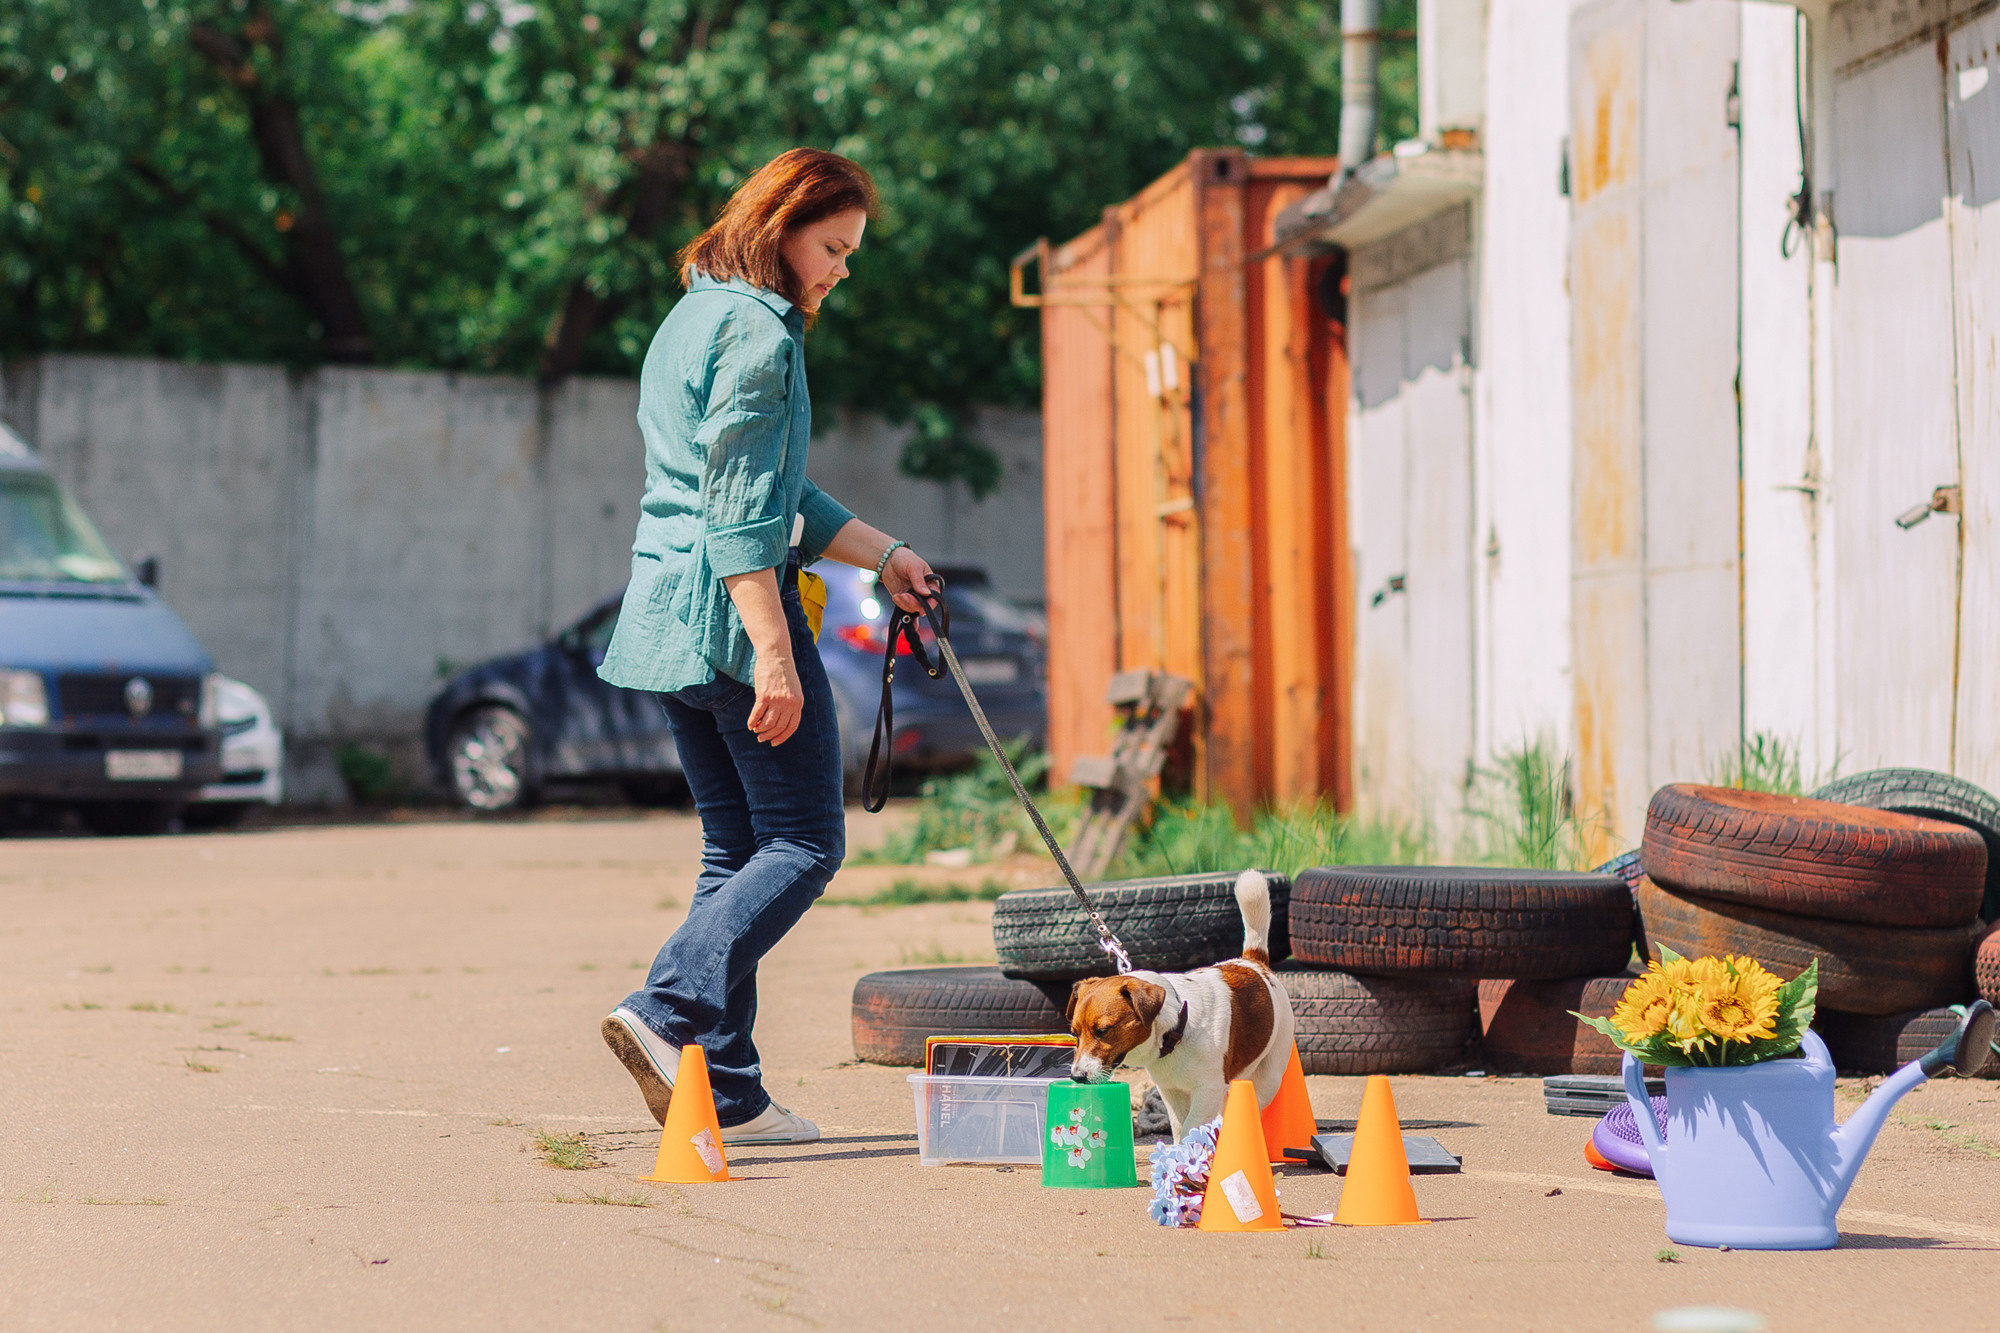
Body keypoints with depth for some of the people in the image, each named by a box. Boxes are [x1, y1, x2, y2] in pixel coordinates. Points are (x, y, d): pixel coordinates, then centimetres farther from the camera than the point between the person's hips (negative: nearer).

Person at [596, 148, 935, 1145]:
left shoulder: (690, 320, 20)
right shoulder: (756, 332, -11)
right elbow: (742, 511, -18)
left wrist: (880, 554, 29)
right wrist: (773, 653, -22)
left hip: (665, 614, 10)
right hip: (733, 609, -10)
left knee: (737, 851, 10)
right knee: (804, 841, -5)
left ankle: (726, 1090, 7)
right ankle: (668, 1013, -19)